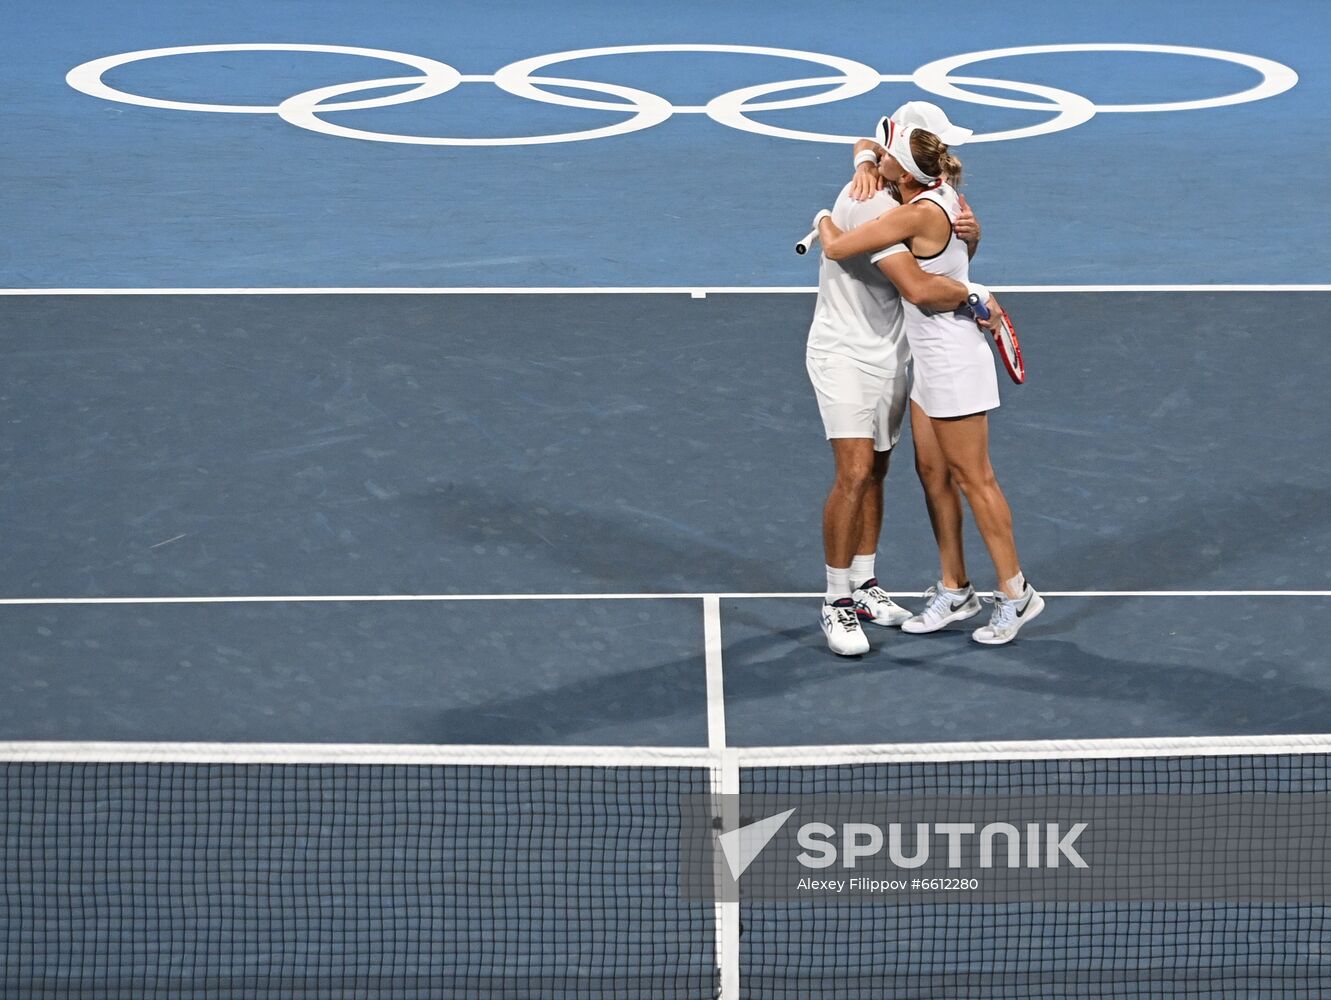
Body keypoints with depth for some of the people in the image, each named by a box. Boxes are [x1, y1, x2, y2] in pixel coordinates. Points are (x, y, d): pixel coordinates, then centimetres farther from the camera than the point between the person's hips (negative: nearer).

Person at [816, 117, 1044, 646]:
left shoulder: (920, 214, -26)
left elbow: (836, 248, -22)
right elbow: (867, 147, 18)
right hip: (931, 362, 10)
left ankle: (1015, 593, 10)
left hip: (954, 363, -10)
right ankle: (954, 590, 22)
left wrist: (824, 220, 0)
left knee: (974, 479, 0)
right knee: (932, 473, 14)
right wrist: (868, 165, -4)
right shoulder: (942, 193, 1)